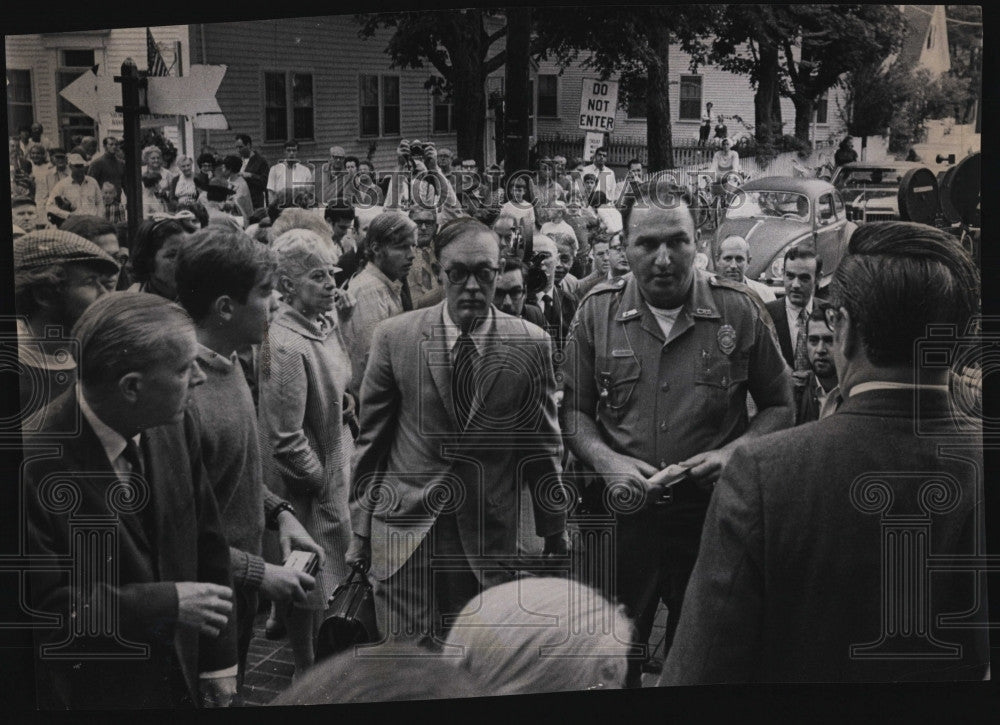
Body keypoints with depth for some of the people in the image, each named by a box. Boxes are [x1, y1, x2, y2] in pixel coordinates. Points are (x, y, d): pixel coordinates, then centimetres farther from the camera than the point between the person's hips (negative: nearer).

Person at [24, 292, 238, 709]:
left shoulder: (174, 427, -7)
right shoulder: (35, 465, -27)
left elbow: (207, 549, 1)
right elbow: (43, 609, -25)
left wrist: (219, 672, 4)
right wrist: (166, 603, -23)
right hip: (87, 697, -5)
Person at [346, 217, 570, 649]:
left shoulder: (531, 345, -1)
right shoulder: (394, 337, -2)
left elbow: (542, 444, 8)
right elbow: (370, 439, 5)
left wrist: (554, 532, 12)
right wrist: (360, 529, 6)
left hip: (490, 539, 0)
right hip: (404, 533, 0)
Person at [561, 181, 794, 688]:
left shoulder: (740, 312, -4)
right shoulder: (597, 312, -1)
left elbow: (780, 407, 4)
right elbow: (574, 409, 5)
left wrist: (733, 452, -13)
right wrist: (606, 460, -13)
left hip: (712, 510, -1)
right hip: (622, 511, 1)